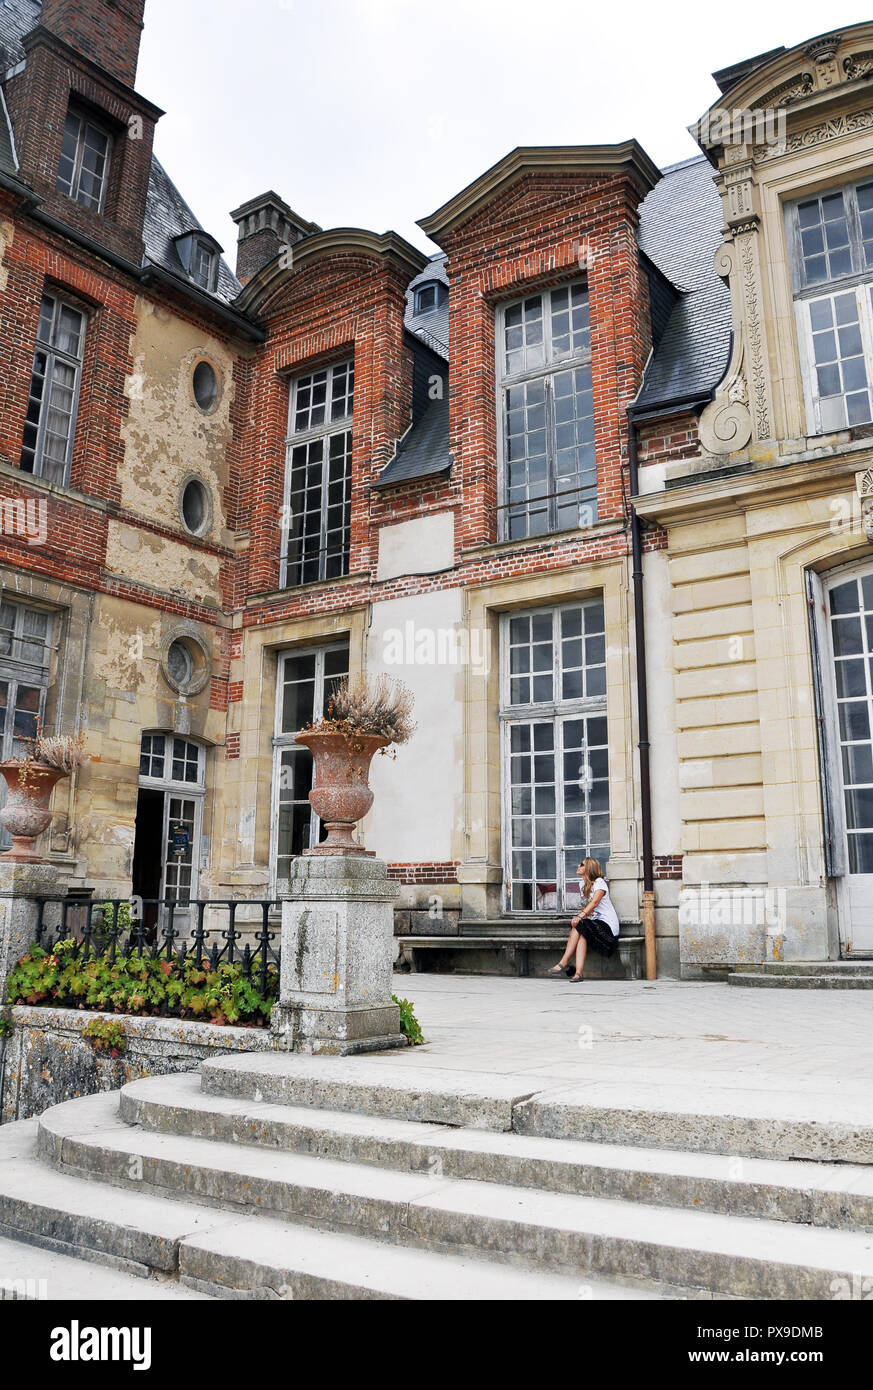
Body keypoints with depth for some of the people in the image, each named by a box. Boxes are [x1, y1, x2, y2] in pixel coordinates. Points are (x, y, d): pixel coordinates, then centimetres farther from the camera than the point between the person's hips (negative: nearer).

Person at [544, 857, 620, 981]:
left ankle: (563, 963, -26)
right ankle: (579, 972, -38)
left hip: (608, 925, -6)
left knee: (578, 927, -26)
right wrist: (580, 916, -3)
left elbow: (594, 902, -22)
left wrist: (580, 917, -33)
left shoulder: (599, 882, -6)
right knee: (581, 935, -25)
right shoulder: (584, 885, 18)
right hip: (595, 923, 6)